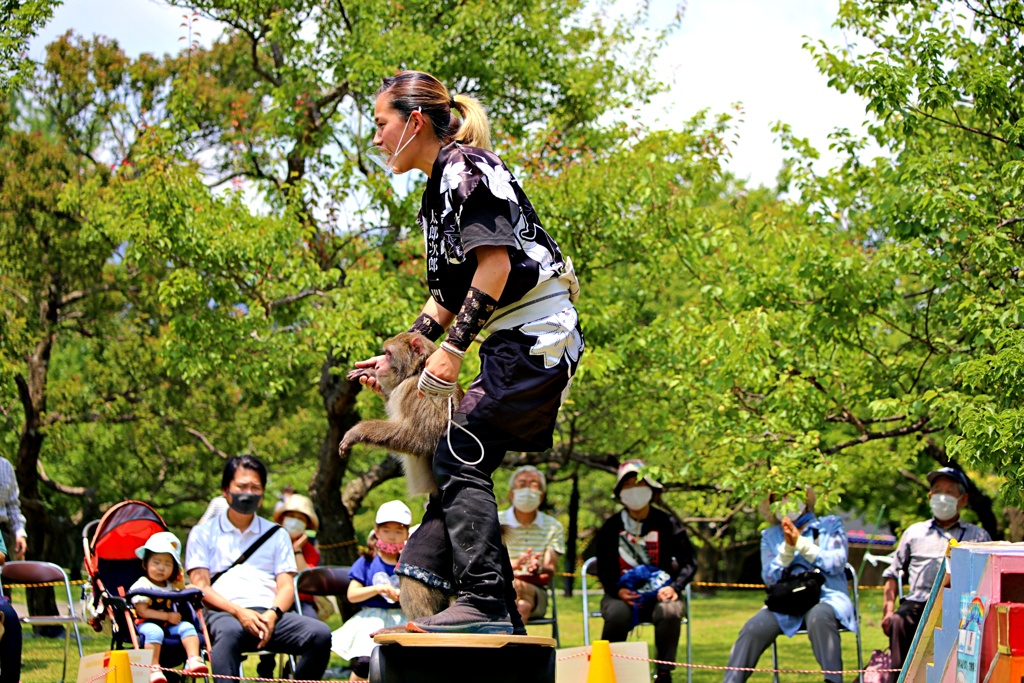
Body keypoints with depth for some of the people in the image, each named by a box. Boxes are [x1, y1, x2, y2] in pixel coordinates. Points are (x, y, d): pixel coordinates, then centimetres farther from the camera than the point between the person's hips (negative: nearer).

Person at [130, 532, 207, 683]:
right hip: (146, 624, -6)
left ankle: (194, 660, -29)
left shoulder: (172, 586, 16)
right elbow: (142, 611, -13)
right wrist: (167, 616, -15)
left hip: (169, 625, 6)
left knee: (187, 626, -17)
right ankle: (153, 669, -38)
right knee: (154, 631, -36)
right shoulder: (141, 586, -6)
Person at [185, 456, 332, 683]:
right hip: (225, 613, -3)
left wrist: (273, 614, -10)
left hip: (269, 614, 3)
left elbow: (286, 587, 13)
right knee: (229, 632, -41)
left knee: (320, 634, -26)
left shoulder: (276, 535, 24)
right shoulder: (203, 533, 16)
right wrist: (238, 612, -13)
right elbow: (200, 587, 5)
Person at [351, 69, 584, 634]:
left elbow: (495, 261, -20)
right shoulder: (440, 188, 21)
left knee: (461, 457, -13)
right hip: (519, 343, 10)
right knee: (460, 461, 7)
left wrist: (454, 348, -21)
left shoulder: (465, 168, -10)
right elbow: (449, 292, 24)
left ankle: (485, 604, -15)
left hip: (534, 336, -10)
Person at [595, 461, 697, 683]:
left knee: (670, 611, -35)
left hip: (659, 593, 0)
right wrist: (618, 591, -16)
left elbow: (689, 562, 5)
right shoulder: (610, 528, 6)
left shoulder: (667, 524, 4)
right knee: (617, 614, -35)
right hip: (622, 595, 0)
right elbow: (604, 570, 5)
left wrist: (674, 587, -14)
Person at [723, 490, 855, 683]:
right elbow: (770, 578, 7)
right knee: (753, 628, -26)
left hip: (827, 597, -2)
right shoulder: (770, 535, 18)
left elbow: (837, 563, -2)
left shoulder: (831, 525, 12)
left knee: (819, 617, -39)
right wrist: (787, 548, -7)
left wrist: (800, 543, -7)